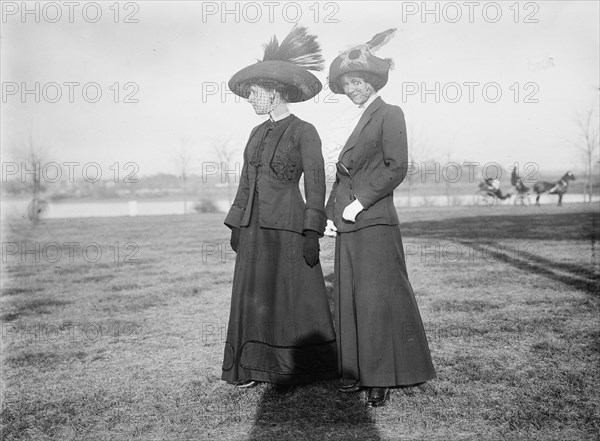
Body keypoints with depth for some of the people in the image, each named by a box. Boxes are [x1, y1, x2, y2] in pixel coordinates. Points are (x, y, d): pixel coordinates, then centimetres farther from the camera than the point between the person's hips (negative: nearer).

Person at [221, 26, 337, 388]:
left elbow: (316, 184, -10)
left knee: (295, 297, 1)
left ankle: (303, 370, 15)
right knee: (254, 298, 7)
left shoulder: (304, 132, -6)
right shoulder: (258, 133, 14)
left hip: (287, 226, -7)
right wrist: (236, 225, 14)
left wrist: (312, 233, -16)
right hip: (254, 227, 7)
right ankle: (254, 368, 16)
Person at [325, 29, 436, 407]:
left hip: (375, 222, -8)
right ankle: (357, 371, 16)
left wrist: (360, 202, -13)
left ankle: (383, 379, 4)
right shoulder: (360, 122, 20)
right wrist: (331, 213, 9)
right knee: (350, 299, 8)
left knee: (378, 300, -5)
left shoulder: (390, 114, -1)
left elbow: (397, 167, -12)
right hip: (347, 226, 8)